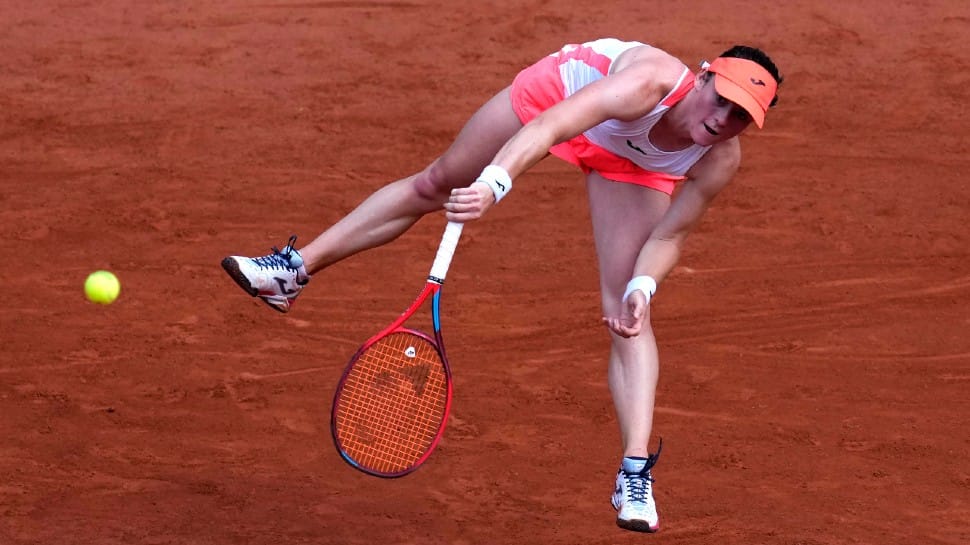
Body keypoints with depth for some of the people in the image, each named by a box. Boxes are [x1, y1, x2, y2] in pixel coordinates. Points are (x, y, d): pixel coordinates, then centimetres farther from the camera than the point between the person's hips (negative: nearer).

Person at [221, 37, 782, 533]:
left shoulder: (720, 159, -32)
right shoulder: (651, 82, -46)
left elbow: (669, 234, -16)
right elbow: (547, 128, -57)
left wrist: (643, 287, -35)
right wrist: (494, 184, -73)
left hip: (630, 162, 1)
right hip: (562, 91, -1)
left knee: (628, 315, -14)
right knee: (434, 185, 14)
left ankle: (636, 475, -15)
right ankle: (296, 270, 32)